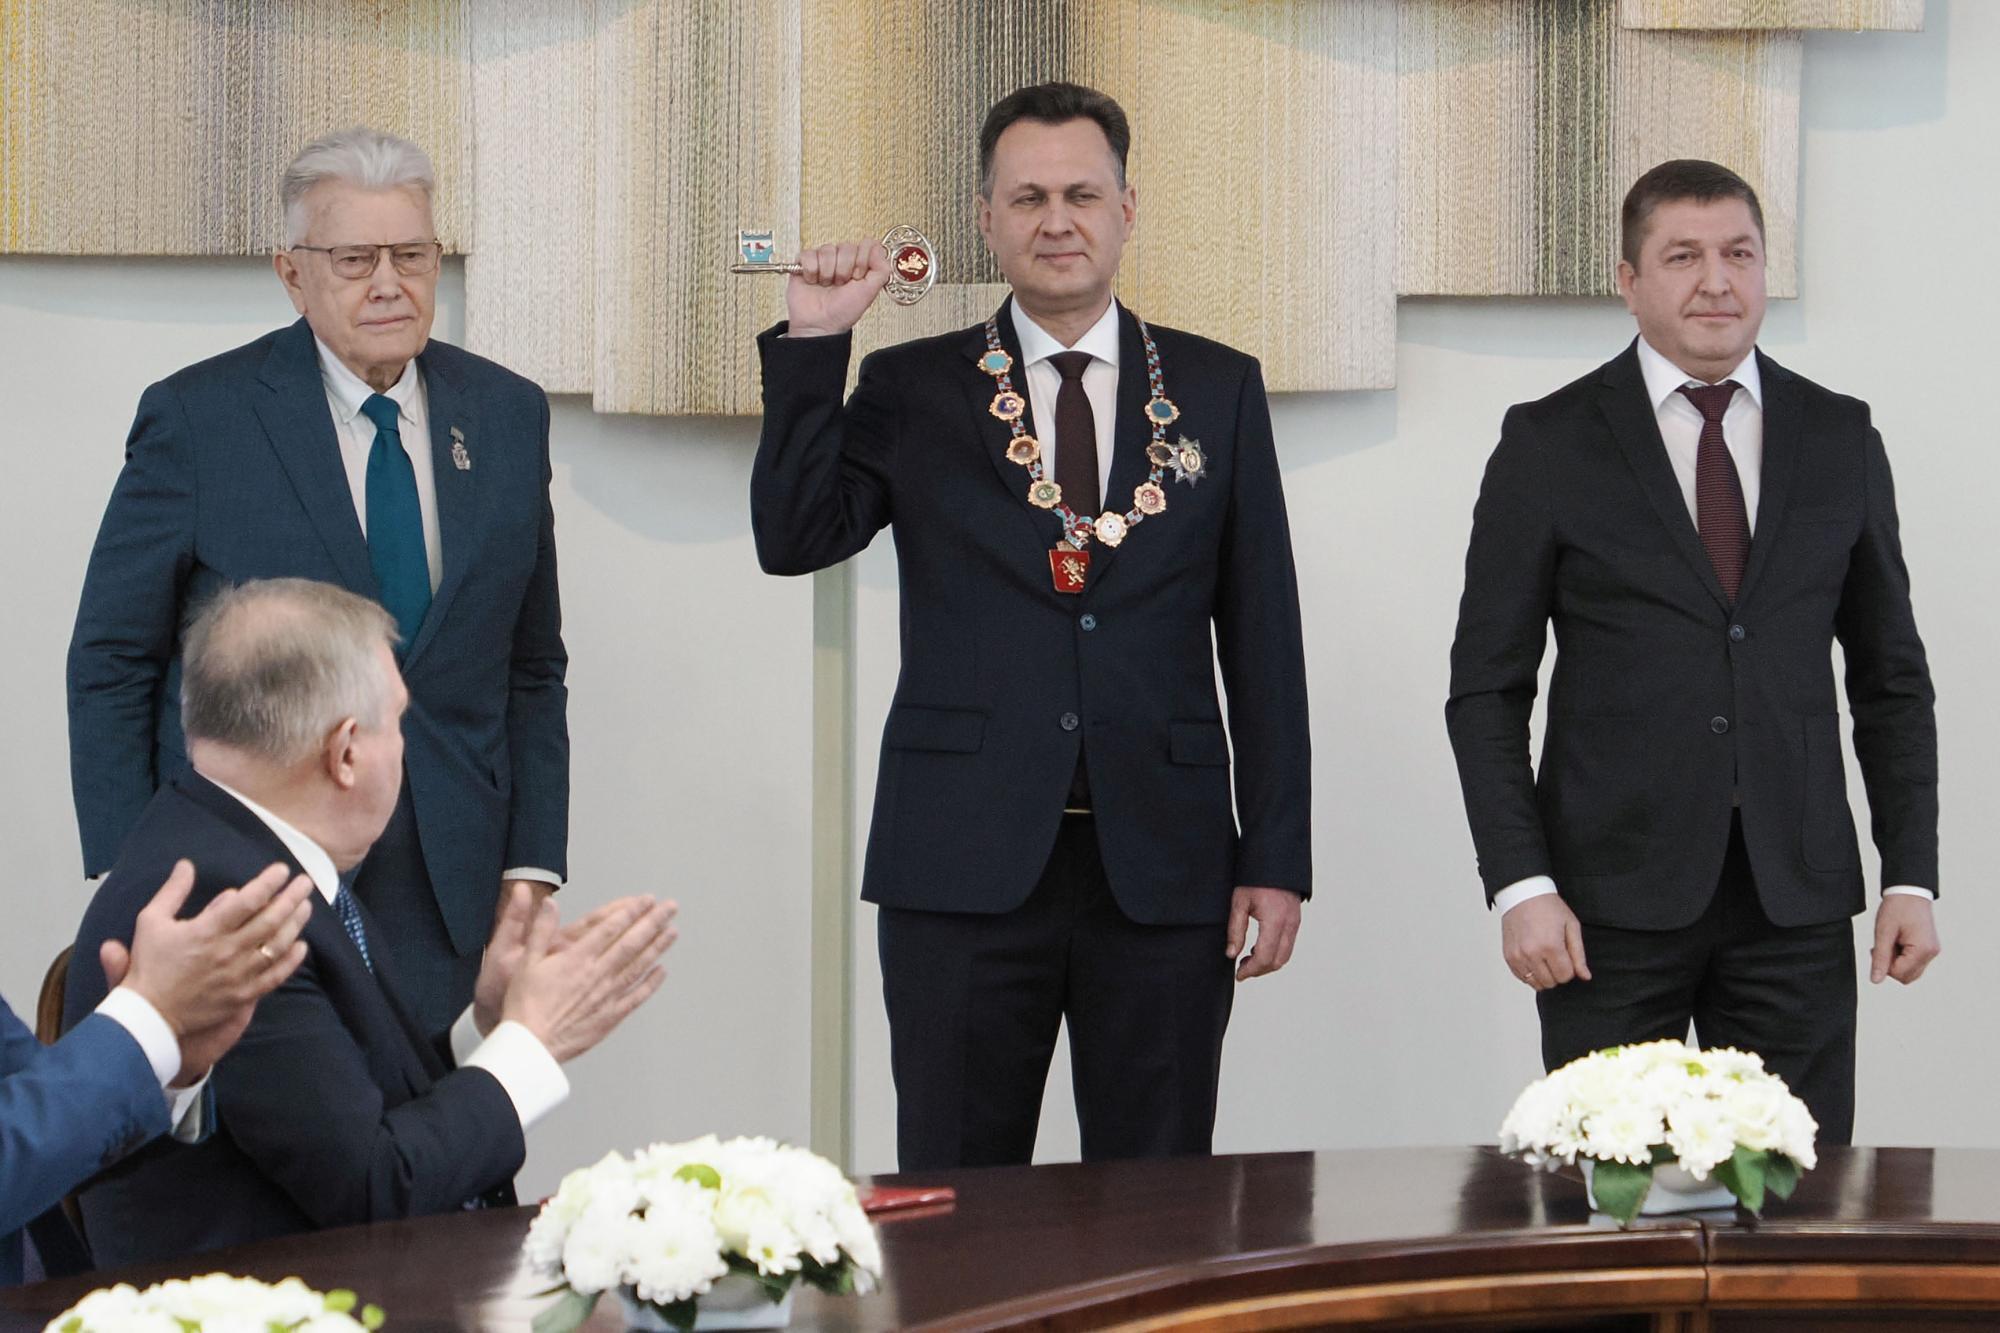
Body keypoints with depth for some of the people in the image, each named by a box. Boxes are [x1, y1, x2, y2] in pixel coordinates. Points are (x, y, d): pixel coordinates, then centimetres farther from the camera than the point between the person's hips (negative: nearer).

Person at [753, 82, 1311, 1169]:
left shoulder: (1219, 390, 10)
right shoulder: (912, 390, 8)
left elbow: (1263, 639, 8)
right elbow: (792, 539, -4)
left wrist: (1277, 856, 3)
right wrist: (814, 344, -10)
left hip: (1161, 872, 1)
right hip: (967, 867, -1)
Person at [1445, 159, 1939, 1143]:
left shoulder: (1840, 439, 9)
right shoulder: (1549, 445, 1)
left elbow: (1891, 677, 13)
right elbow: (1487, 687, 1)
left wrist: (1911, 876, 5)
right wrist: (1520, 884, -9)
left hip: (1797, 900, 2)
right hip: (1615, 901, -2)